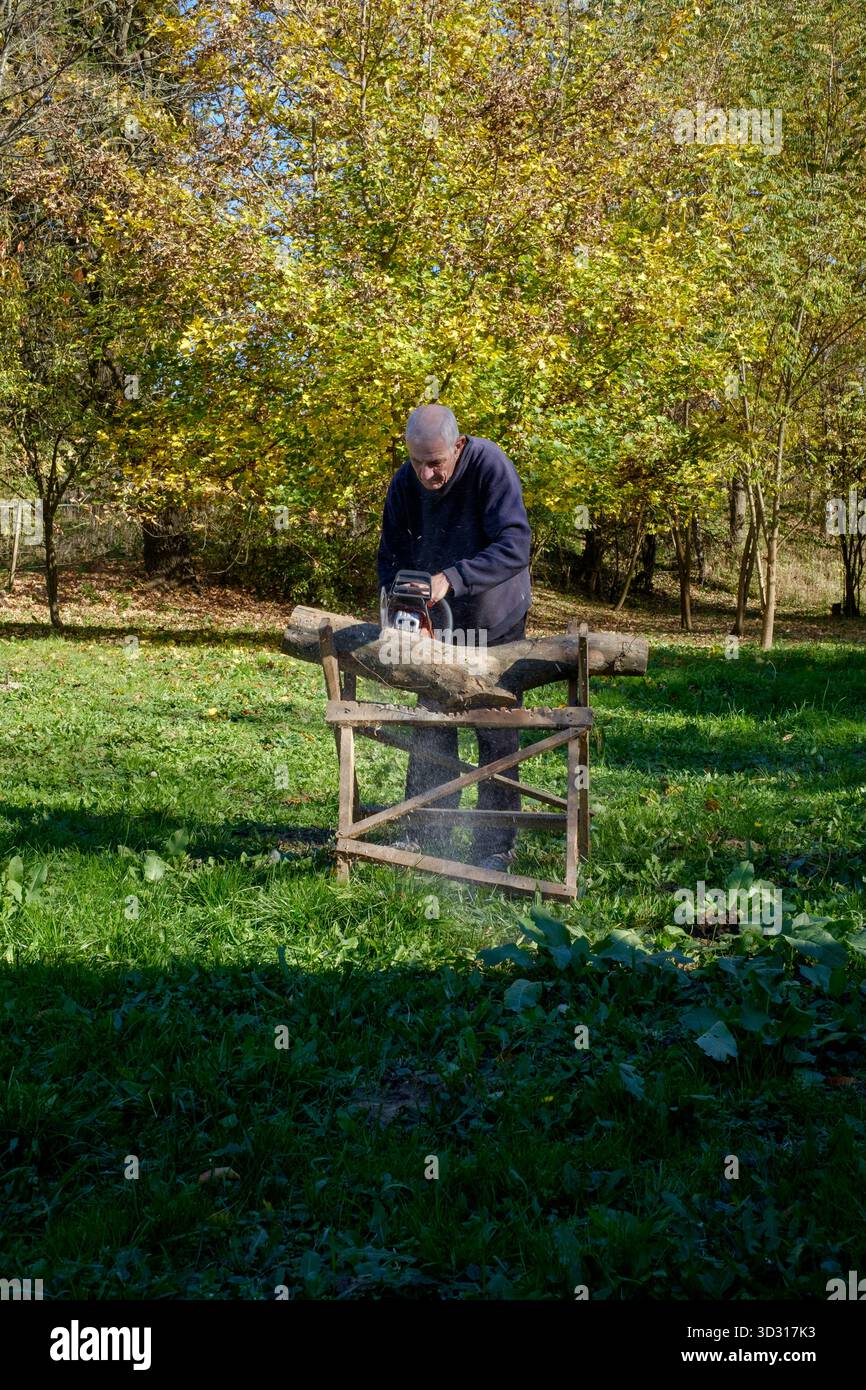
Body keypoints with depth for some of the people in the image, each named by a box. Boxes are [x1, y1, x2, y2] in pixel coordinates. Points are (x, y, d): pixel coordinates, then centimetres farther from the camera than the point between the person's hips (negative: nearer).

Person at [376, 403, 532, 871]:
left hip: (496, 623, -4)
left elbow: (514, 546, -34)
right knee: (430, 728, 6)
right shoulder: (404, 483, -12)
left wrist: (451, 578, -43)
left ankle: (496, 845, 8)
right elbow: (393, 559, -4)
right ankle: (426, 836, 14)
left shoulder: (490, 465, -26)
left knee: (497, 735, 1)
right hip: (437, 625, 4)